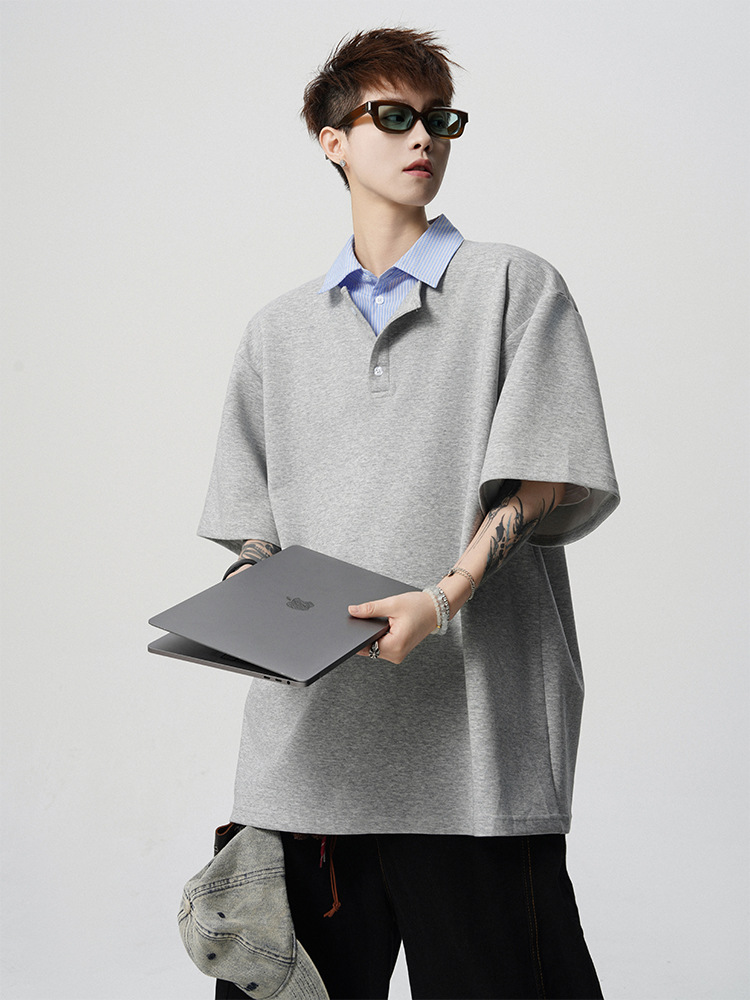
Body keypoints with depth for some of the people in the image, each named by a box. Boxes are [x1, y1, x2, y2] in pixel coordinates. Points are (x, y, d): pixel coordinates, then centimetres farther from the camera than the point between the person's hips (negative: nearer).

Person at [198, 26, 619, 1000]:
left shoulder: (514, 284, 9)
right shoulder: (276, 331, 20)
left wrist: (445, 598, -16)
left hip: (474, 728, -3)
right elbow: (253, 520, 18)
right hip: (310, 734, 3)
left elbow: (547, 481, -1)